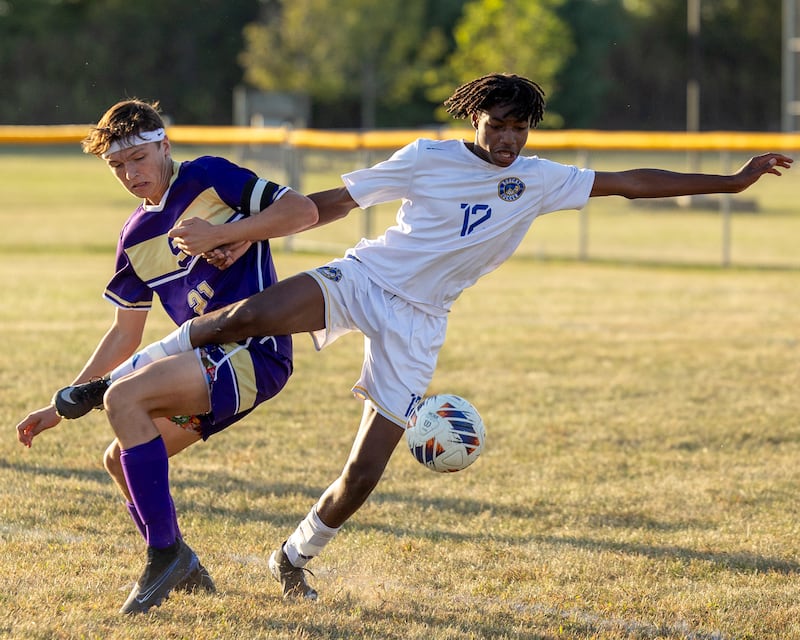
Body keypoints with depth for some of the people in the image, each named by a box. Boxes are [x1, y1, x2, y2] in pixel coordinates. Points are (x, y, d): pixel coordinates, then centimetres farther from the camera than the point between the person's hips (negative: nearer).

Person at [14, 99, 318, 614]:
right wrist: (61, 409, 19)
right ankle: (185, 572, 24)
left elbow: (303, 210, -13)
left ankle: (165, 554, -17)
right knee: (120, 460, 7)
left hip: (256, 353, -9)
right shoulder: (136, 237, 15)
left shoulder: (209, 179, -5)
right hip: (210, 359, 9)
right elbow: (125, 333, 21)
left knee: (124, 396, -24)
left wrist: (224, 233, -22)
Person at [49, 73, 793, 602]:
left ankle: (297, 553, 23)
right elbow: (332, 202, -4)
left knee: (365, 471, -5)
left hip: (416, 322, 3)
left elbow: (629, 182, 6)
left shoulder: (539, 180, 4)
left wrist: (731, 181, 4)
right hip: (361, 278, -3)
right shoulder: (428, 159, -6)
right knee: (252, 314, -33)